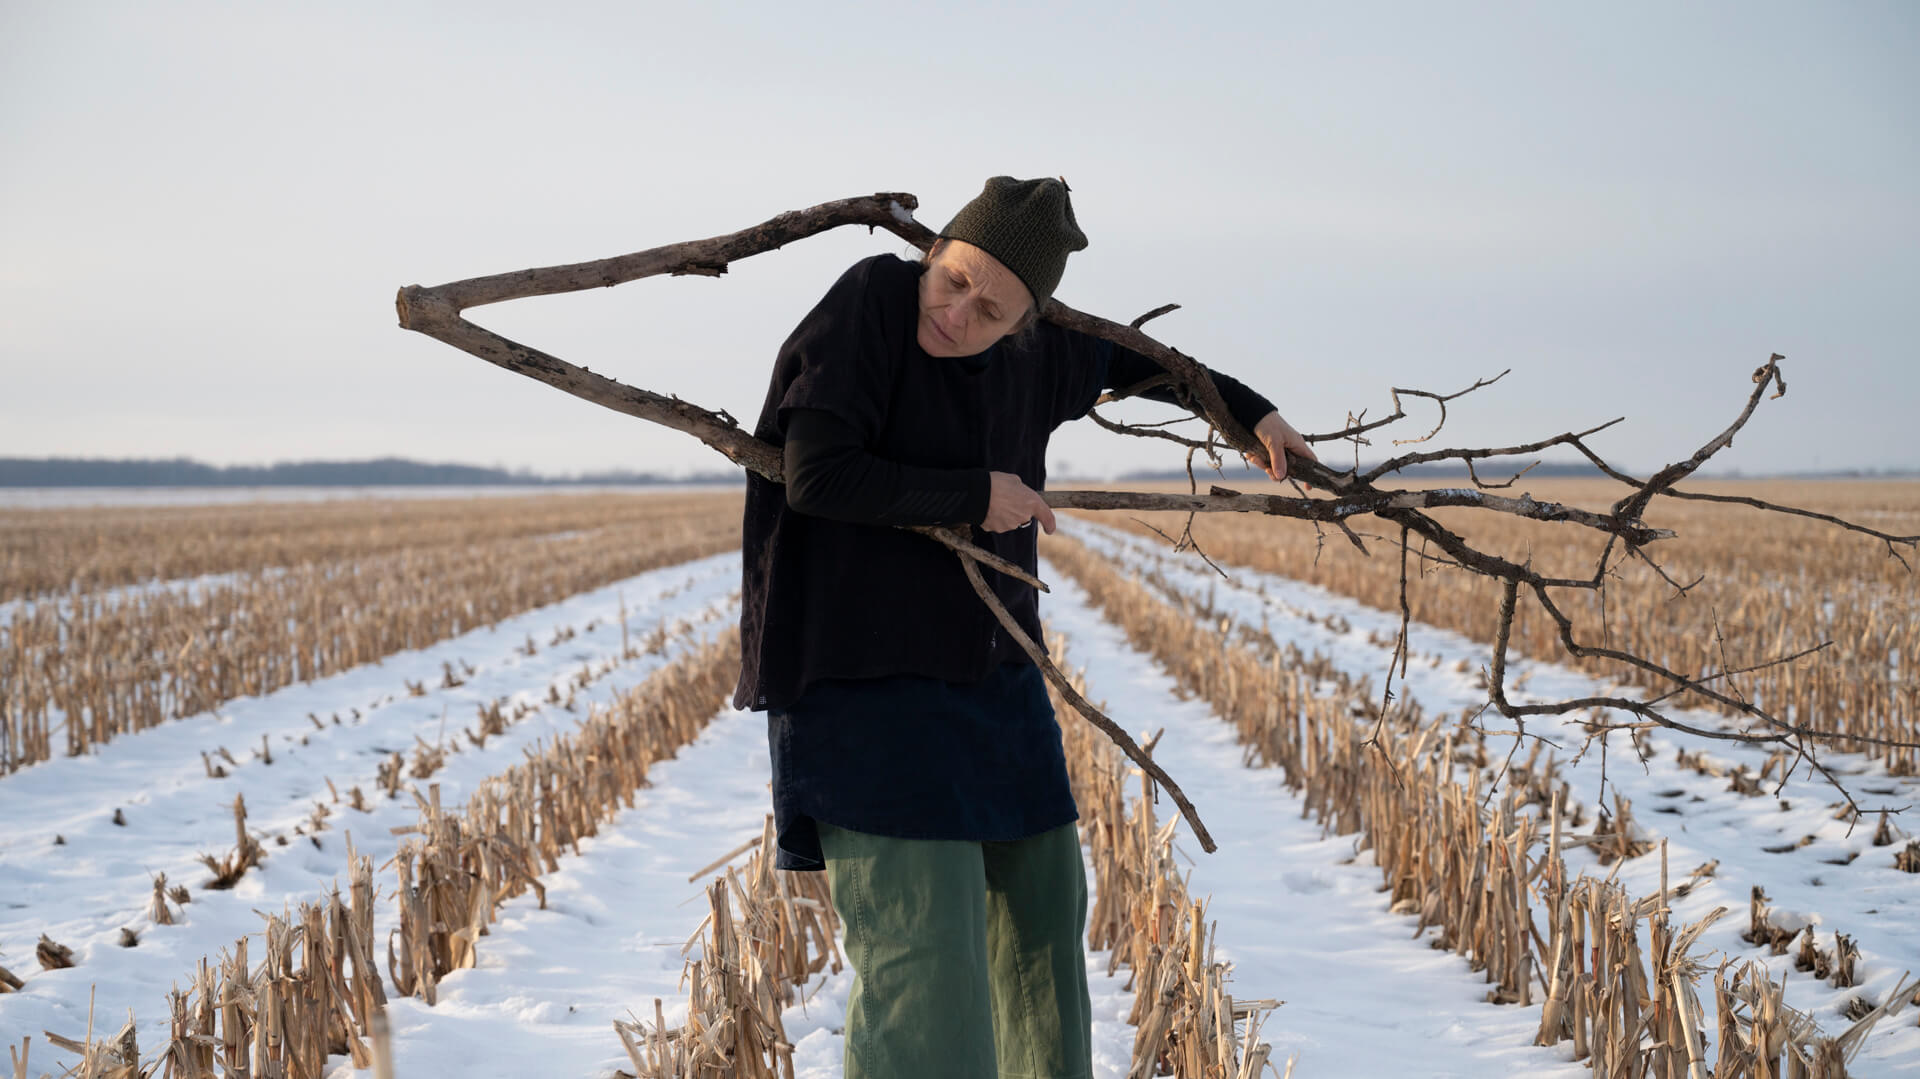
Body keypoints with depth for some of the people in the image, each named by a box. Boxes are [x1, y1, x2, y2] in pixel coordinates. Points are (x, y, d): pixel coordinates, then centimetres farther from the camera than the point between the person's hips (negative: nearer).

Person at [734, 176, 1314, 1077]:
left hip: (990, 674, 8)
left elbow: (1123, 358, 24)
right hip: (865, 680, -8)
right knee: (918, 950, -16)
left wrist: (1249, 409, 26)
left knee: (1041, 900, 21)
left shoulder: (1031, 355, 2)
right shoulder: (873, 300, -16)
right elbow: (815, 475, -23)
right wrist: (975, 495, -17)